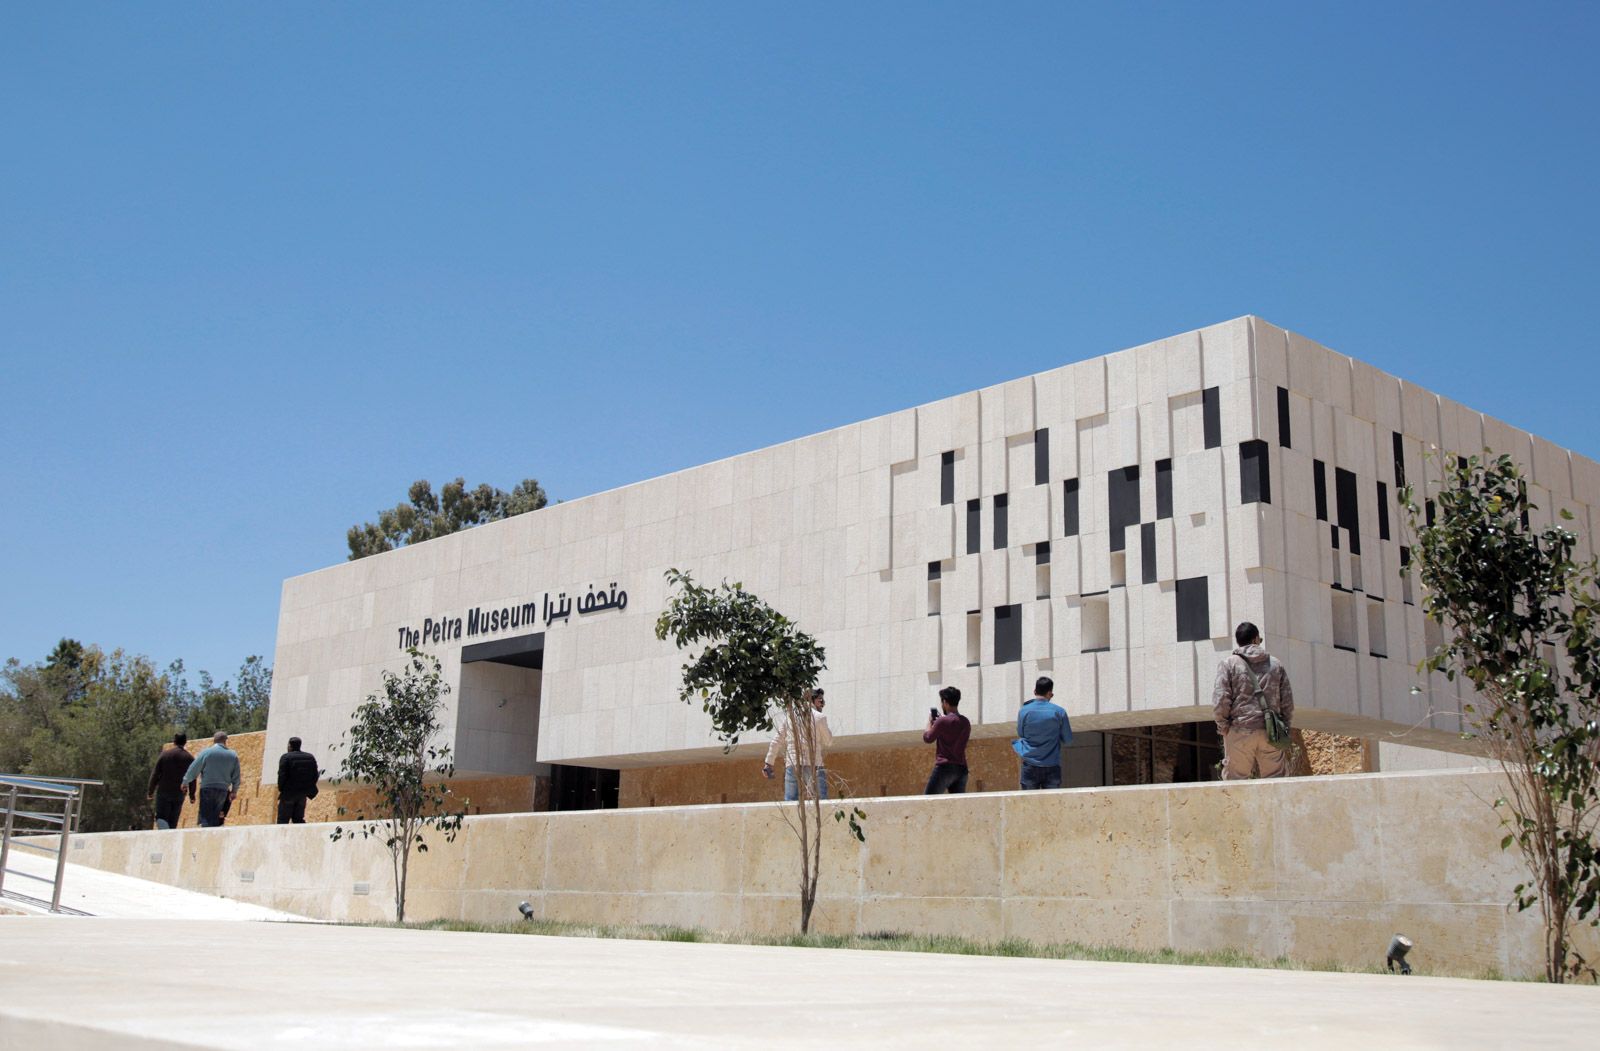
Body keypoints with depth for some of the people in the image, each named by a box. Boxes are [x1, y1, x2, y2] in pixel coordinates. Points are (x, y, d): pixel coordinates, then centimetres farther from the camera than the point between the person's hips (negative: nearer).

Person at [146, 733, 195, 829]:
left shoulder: (164, 754, 0)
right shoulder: (189, 758, 4)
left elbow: (155, 774, -1)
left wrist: (150, 791, 7)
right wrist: (192, 795, 14)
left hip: (163, 793, -2)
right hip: (179, 794, 2)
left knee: (161, 817, -1)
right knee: (173, 821, 8)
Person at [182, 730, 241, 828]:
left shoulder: (206, 753, -2)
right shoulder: (233, 755, 5)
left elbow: (193, 770, 2)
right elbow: (236, 777, 7)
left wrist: (185, 782, 17)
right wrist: (234, 791, 19)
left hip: (207, 789, -3)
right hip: (223, 790, 3)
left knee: (206, 819, -5)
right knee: (216, 820, 11)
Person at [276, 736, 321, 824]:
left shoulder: (285, 757, -8)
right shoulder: (310, 757, 8)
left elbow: (282, 775, -14)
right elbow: (315, 775, 7)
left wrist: (280, 789, -1)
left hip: (288, 793, -5)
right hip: (302, 793, 5)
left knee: (283, 820, -1)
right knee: (298, 819, 12)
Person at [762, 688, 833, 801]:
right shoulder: (819, 717, 0)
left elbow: (777, 741, 9)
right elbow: (828, 741, 10)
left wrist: (768, 763, 11)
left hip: (791, 765, 4)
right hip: (813, 765, -4)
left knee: (789, 801, 4)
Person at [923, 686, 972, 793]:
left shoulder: (942, 721, -10)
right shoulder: (966, 722, 11)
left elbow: (927, 738, 1)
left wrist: (930, 722, 17)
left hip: (944, 767, -7)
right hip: (961, 768, 7)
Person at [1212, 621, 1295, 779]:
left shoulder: (1228, 664, 0)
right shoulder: (1275, 665, 10)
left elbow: (1220, 699, -7)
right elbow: (1288, 701, 10)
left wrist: (1222, 725, 4)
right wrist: (1284, 725, 19)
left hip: (1239, 731, -2)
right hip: (1270, 732, 2)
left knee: (1234, 778, 2)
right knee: (1276, 777, 7)